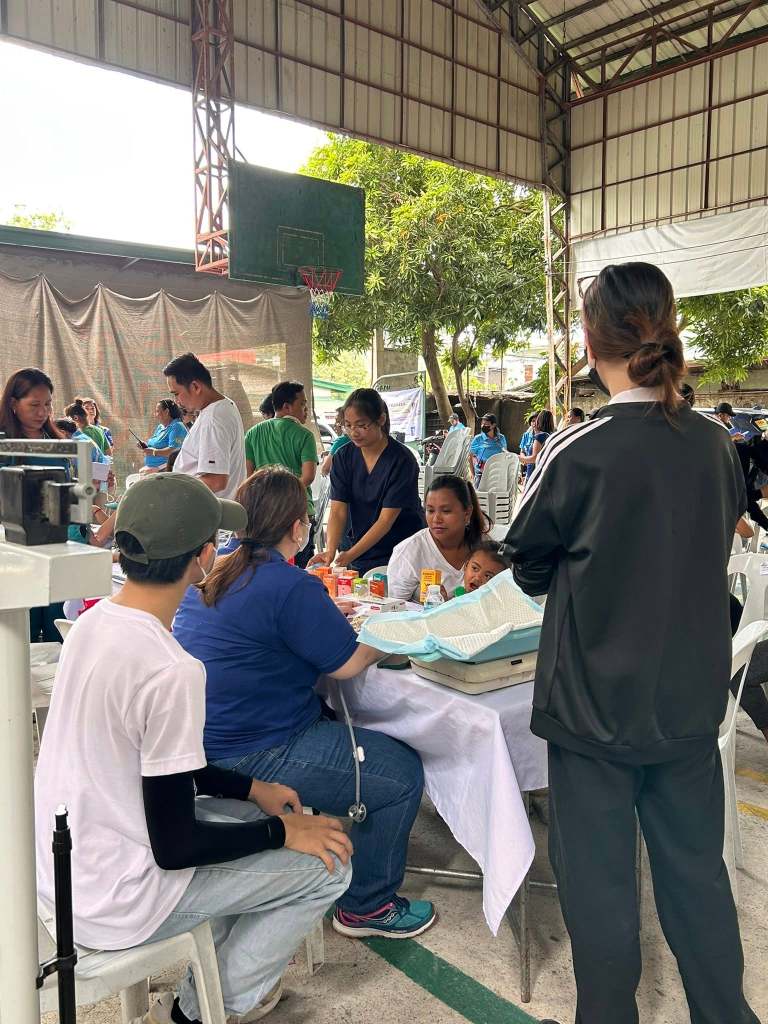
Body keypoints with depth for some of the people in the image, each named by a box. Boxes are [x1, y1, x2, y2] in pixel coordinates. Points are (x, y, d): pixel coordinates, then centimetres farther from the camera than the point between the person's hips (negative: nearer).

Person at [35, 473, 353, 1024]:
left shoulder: (94, 623, -3)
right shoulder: (173, 671, -30)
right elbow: (175, 847, -23)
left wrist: (251, 788, 9)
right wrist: (282, 831, -8)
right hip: (113, 904, -8)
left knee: (267, 817, 19)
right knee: (327, 864, -1)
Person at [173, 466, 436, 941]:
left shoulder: (214, 567, 4)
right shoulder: (290, 586, -23)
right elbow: (348, 663, -14)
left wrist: (329, 614, 19)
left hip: (202, 739, 10)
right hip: (249, 759, -10)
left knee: (338, 721, 26)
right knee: (403, 774, 0)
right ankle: (367, 906, 17)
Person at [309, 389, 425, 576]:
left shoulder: (402, 460, -16)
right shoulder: (343, 457, -2)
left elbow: (386, 520, -18)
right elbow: (338, 511, -7)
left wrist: (350, 555, -26)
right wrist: (330, 550, -24)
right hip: (360, 559, 4)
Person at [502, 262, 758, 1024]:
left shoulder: (578, 453, -19)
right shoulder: (716, 446, -3)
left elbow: (527, 565, -6)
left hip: (596, 703, -5)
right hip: (691, 702, 5)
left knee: (598, 878, 12)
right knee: (697, 868, 20)